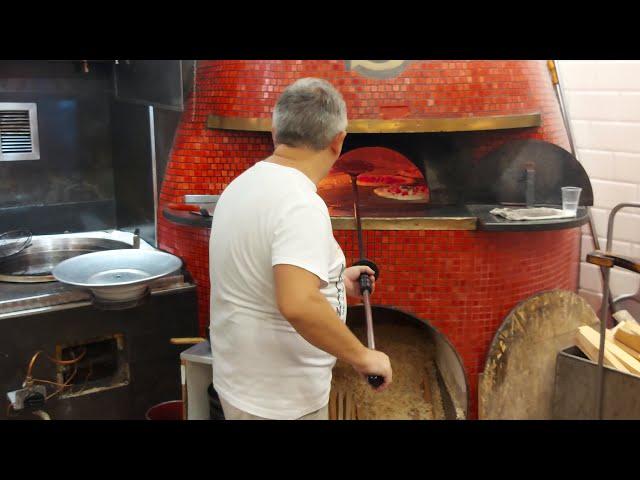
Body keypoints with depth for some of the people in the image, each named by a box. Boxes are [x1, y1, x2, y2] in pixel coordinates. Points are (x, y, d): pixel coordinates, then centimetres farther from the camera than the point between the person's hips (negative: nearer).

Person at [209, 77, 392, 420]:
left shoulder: (243, 185, 3)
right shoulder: (300, 204, -25)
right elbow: (297, 305, -38)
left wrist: (334, 281, 22)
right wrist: (362, 356, -25)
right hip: (280, 401, -8)